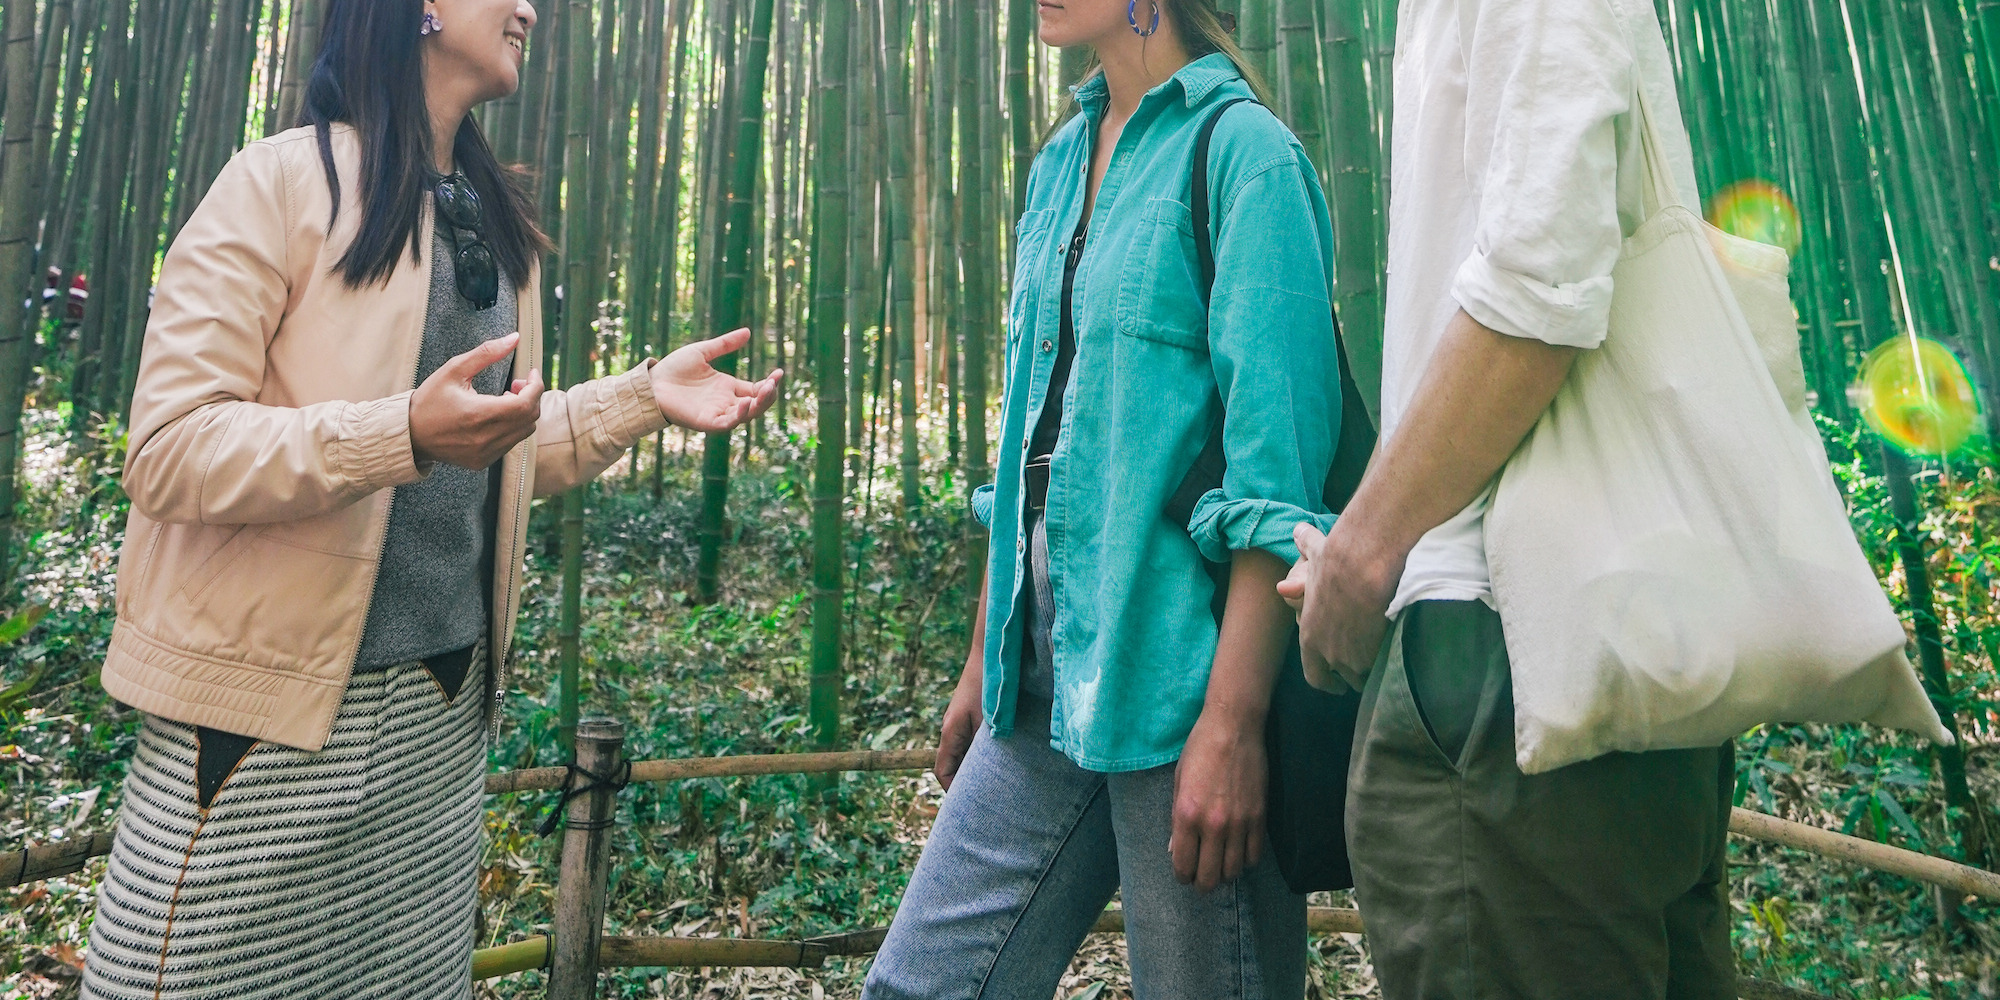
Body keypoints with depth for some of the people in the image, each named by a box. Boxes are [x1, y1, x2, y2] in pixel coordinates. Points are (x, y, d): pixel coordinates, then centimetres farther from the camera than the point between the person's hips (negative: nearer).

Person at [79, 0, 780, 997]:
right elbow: (165, 449, -14)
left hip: (444, 704, 6)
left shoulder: (498, 226, 13)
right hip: (269, 703, -6)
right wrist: (405, 432, -30)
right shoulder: (283, 182, -8)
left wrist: (644, 395, 4)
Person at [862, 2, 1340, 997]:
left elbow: (1277, 452, -14)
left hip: (1179, 656, -7)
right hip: (1049, 668, 7)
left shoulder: (1240, 148, -6)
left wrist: (1233, 720, -19)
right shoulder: (1059, 164, 16)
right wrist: (983, 663, 17)